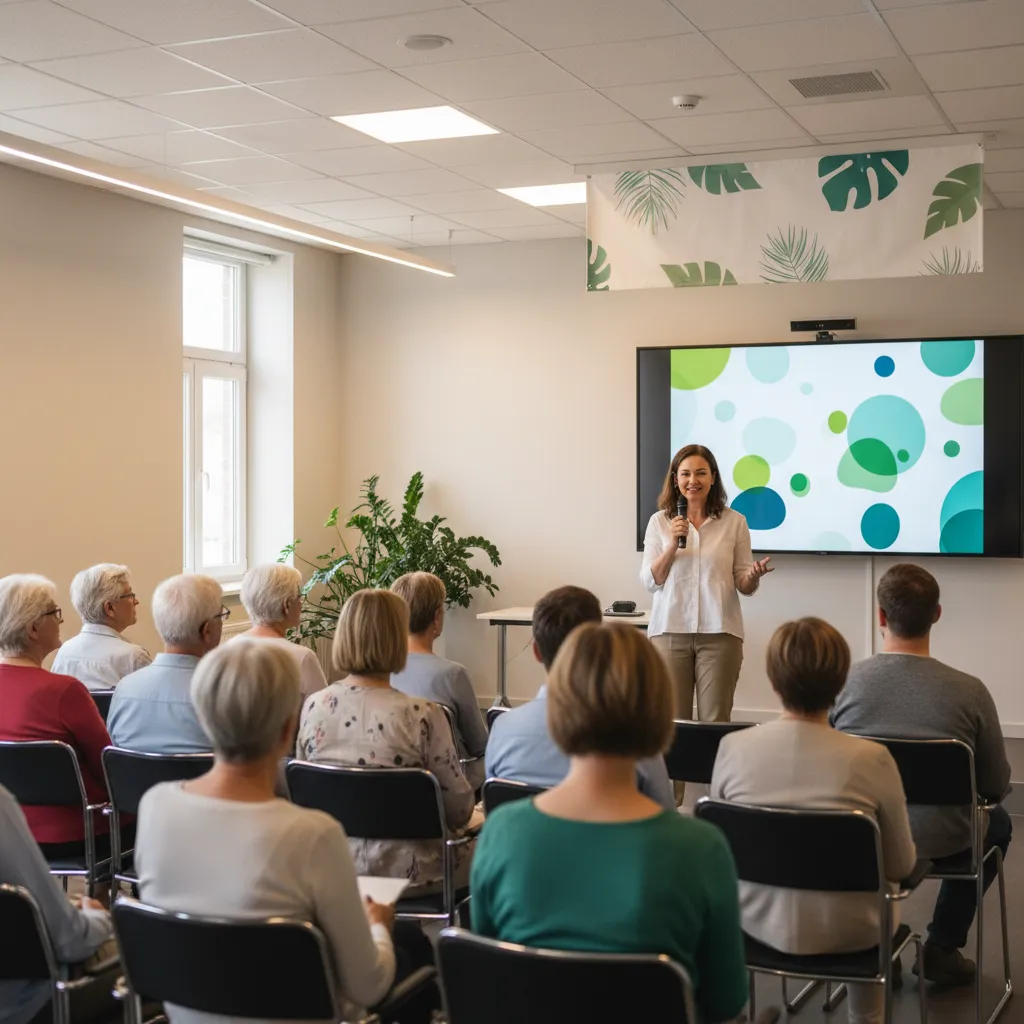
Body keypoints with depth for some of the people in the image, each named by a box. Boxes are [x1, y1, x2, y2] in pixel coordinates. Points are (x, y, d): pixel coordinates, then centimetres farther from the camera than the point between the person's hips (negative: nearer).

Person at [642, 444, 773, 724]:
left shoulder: (734, 522, 3)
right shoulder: (660, 522, 5)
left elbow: (744, 586, 7)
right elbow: (650, 582, 1)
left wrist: (754, 576, -16)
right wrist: (673, 544, -13)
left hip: (719, 631, -1)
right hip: (670, 629, 1)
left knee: (715, 720, 1)